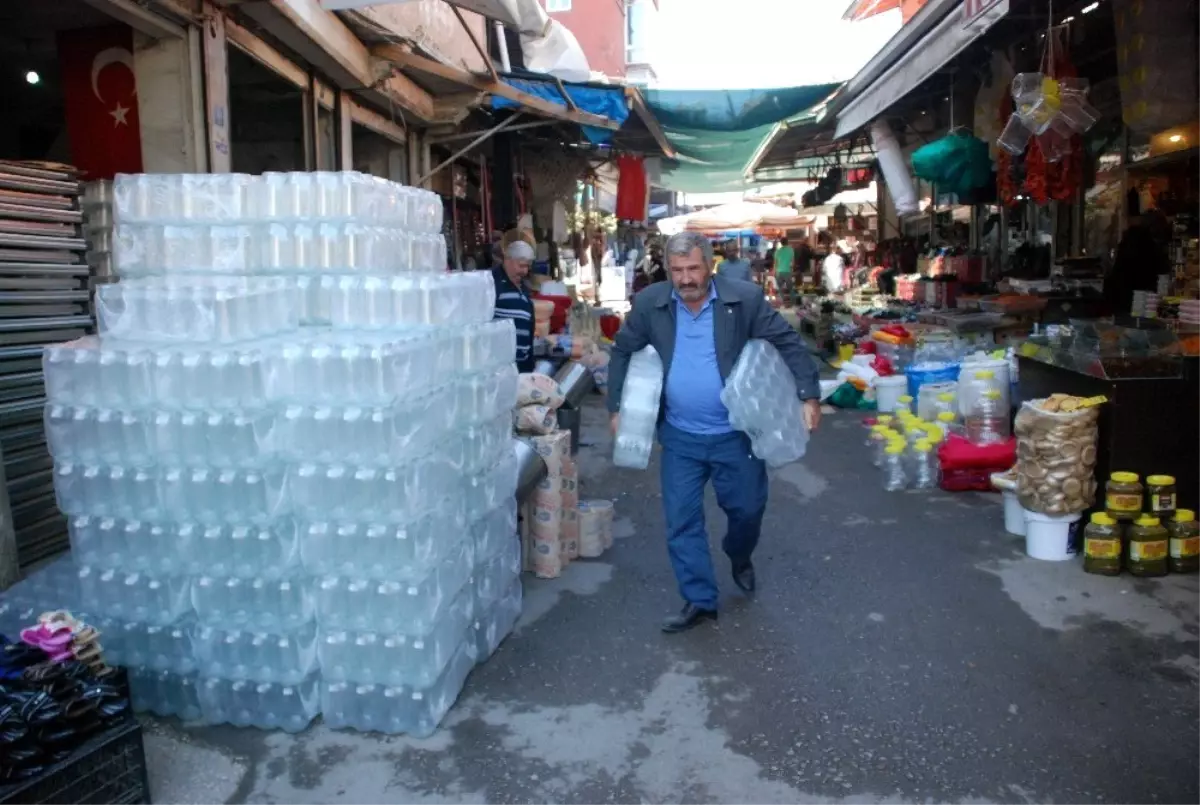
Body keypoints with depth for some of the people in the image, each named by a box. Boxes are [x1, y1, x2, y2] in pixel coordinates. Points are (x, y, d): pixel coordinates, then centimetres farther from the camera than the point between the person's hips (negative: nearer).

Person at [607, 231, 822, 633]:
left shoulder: (745, 298, -12)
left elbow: (789, 343, -5)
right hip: (679, 437, 1)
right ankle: (699, 600, 19)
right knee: (682, 521, 4)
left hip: (735, 433, -1)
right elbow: (622, 352, 7)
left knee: (747, 509, 14)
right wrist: (616, 407, 4)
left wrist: (809, 396, -12)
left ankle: (740, 558, 47)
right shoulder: (649, 303, -6)